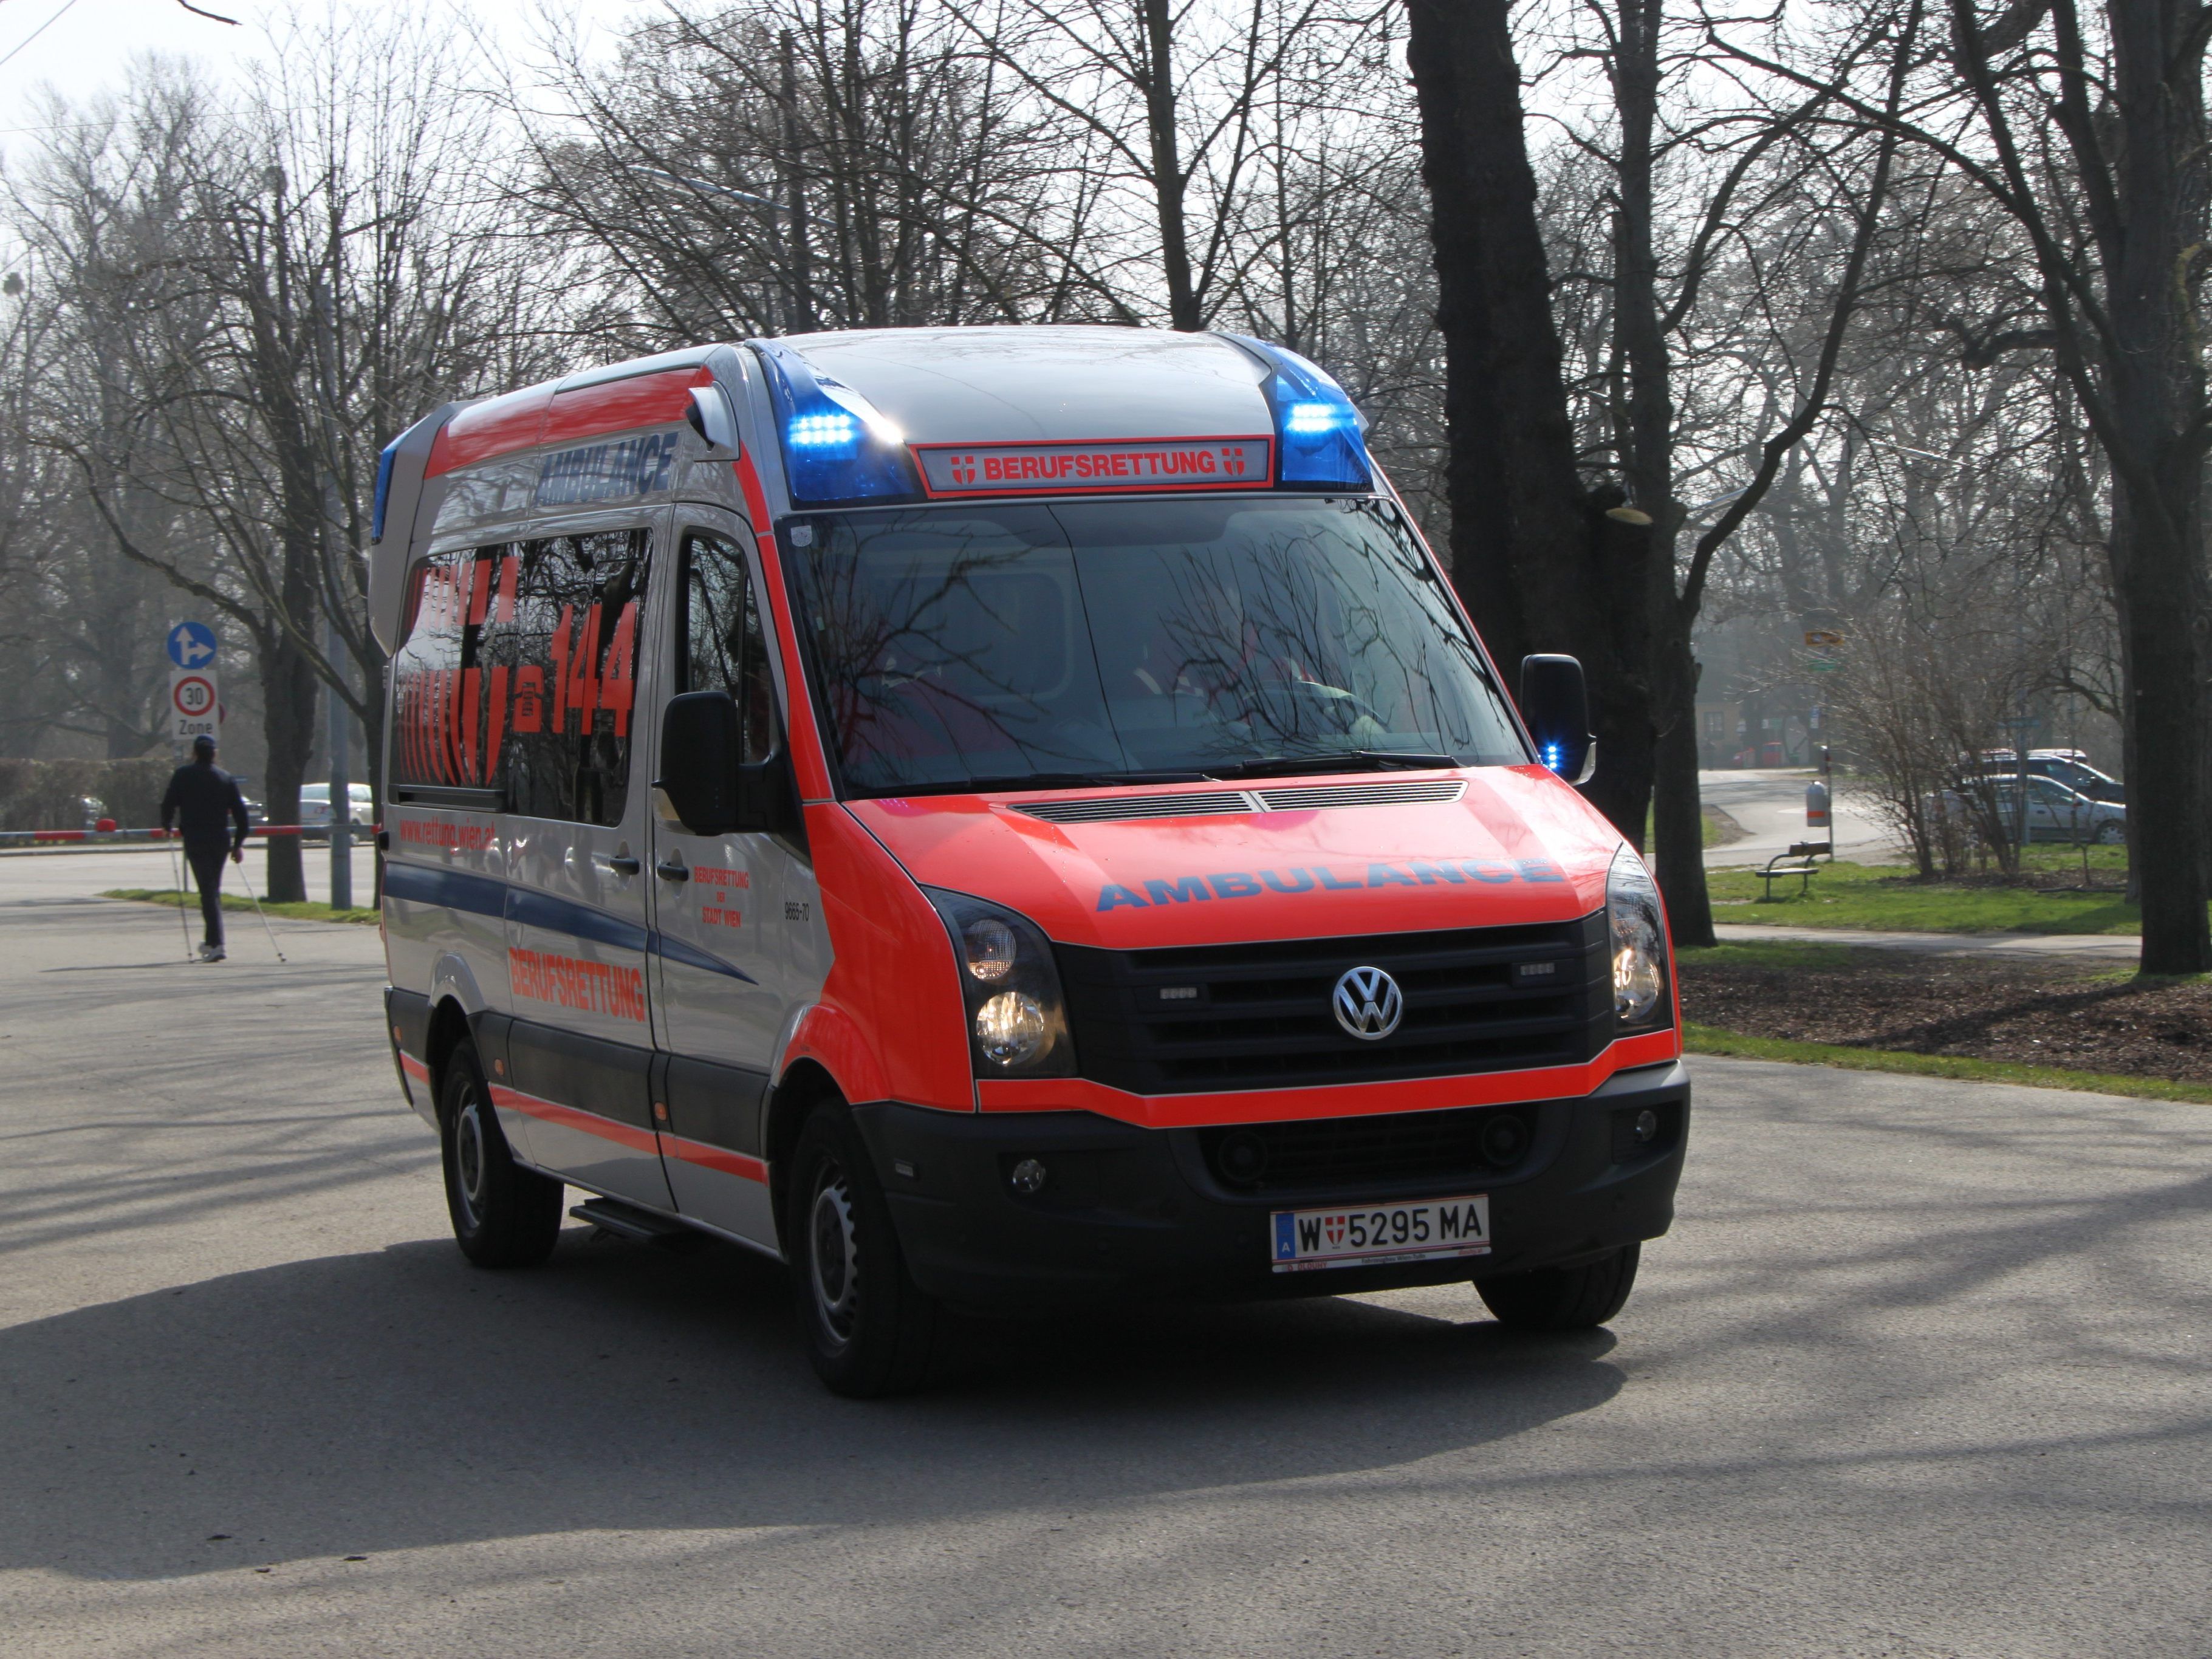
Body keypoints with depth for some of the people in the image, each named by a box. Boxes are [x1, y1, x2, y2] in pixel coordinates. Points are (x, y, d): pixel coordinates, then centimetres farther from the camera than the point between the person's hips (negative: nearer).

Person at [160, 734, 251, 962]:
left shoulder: (183, 776, -1)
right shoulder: (227, 779, 8)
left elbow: (168, 805, -2)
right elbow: (241, 815, 6)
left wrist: (166, 826, 18)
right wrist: (238, 844, 14)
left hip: (195, 842, -3)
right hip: (220, 841, 4)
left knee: (208, 890, -6)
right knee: (214, 890, 17)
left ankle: (217, 944, -17)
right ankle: (212, 941, 26)